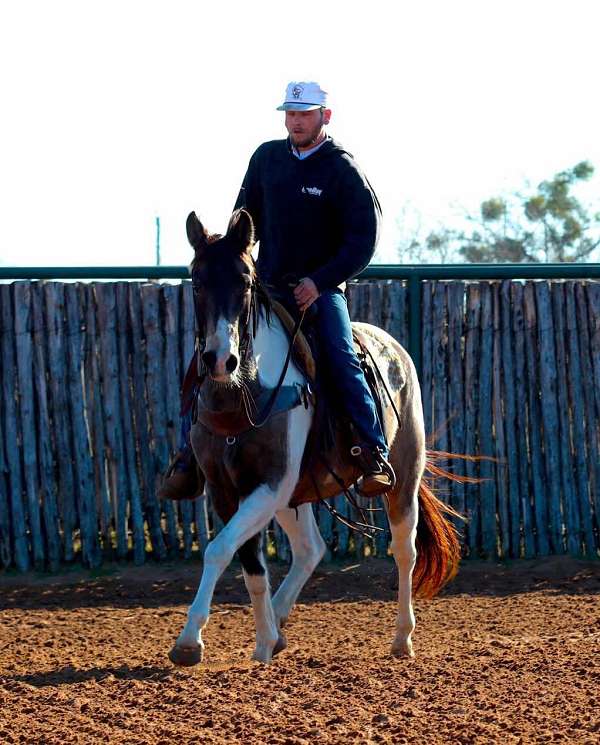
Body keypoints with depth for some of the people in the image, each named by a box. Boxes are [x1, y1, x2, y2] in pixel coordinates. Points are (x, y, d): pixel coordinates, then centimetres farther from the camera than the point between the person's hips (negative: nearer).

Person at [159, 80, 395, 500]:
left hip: (322, 289, -4)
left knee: (341, 359, -27)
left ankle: (375, 455, -25)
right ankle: (192, 458, -3)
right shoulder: (267, 158, 7)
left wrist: (320, 281, -19)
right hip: (267, 286, 4)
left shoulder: (343, 171, -7)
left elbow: (362, 242, -10)